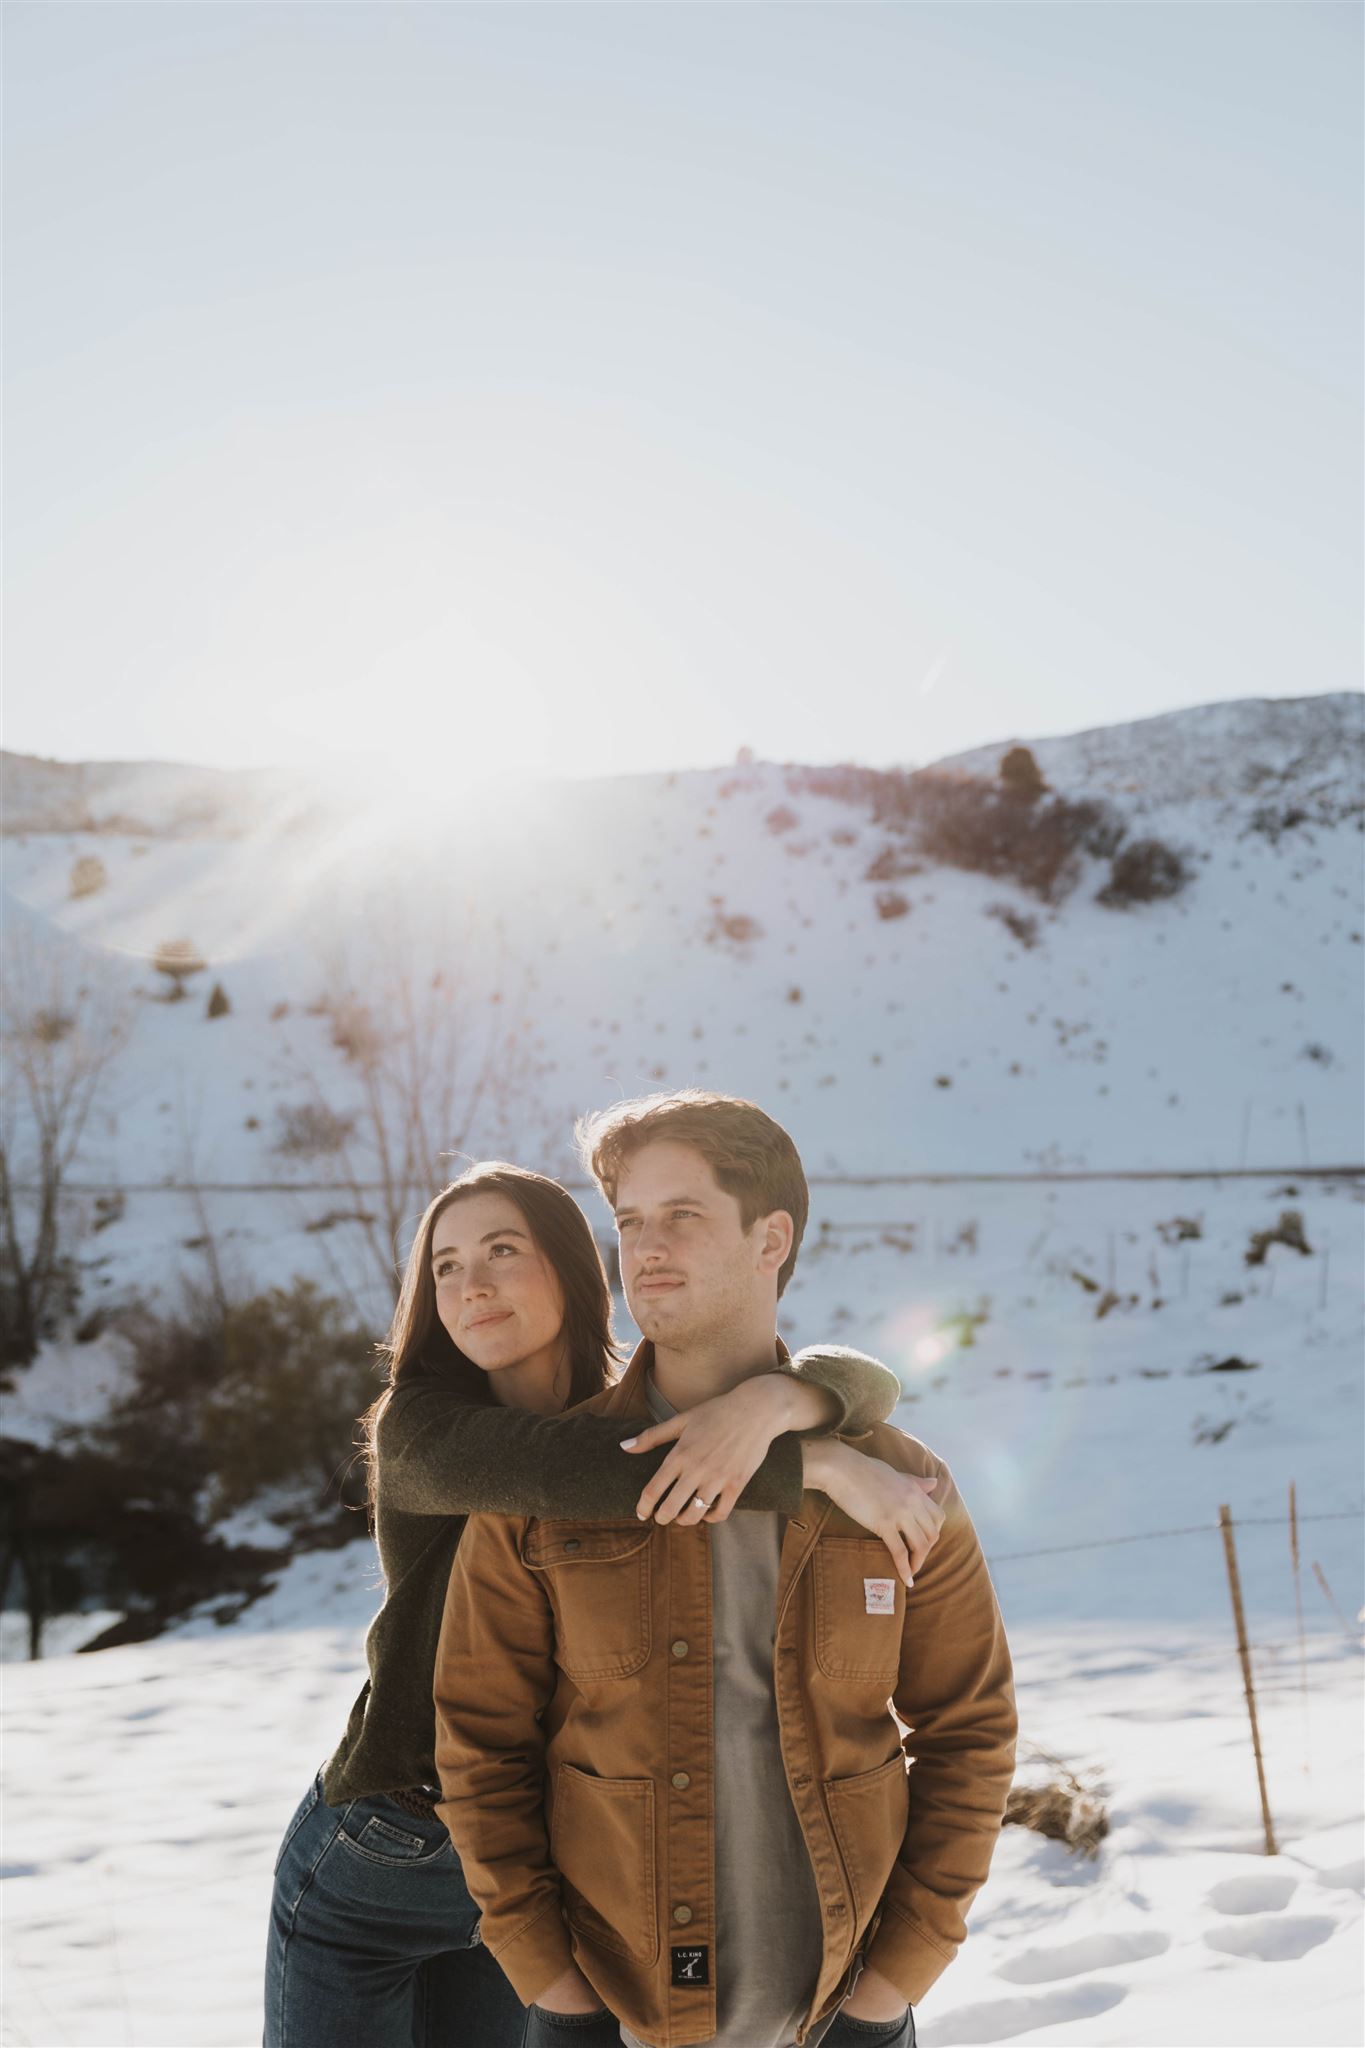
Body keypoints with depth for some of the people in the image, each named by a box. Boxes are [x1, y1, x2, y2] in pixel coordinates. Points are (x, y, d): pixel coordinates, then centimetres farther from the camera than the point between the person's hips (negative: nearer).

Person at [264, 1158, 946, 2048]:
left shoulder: (646, 1419, -4)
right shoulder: (418, 1429, -14)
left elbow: (864, 1382, -15)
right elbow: (553, 1468, -34)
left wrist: (768, 1402, -38)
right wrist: (820, 1464, -37)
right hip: (369, 1866, -2)